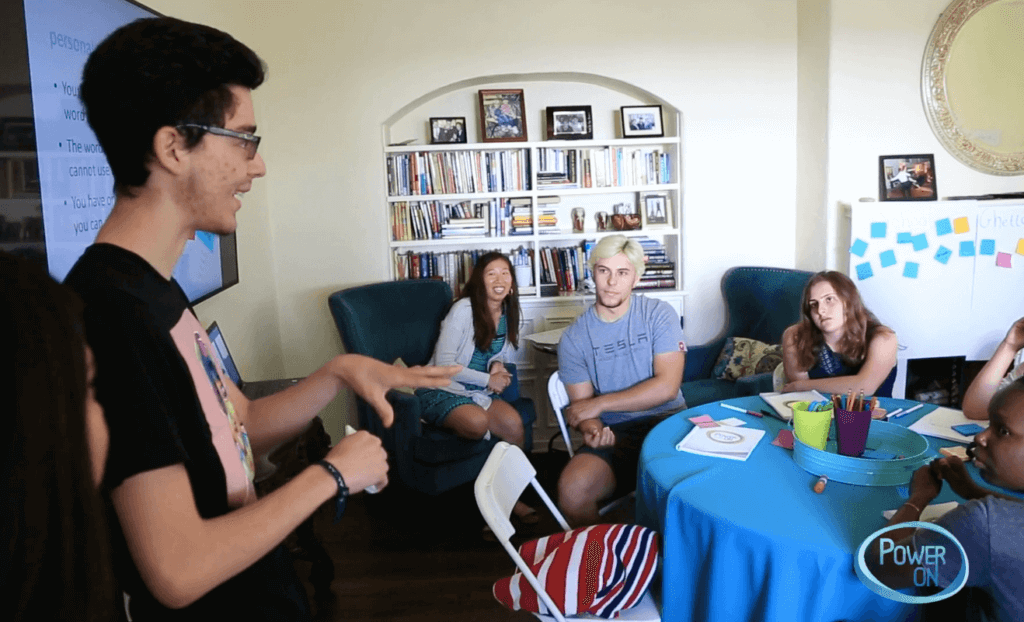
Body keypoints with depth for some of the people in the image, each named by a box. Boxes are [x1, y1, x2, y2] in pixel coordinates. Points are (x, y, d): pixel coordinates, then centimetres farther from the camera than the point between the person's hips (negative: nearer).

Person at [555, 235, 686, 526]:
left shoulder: (658, 314, 1)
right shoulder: (574, 337, 4)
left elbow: (667, 387, -9)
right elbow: (581, 407, 3)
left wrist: (600, 403, -10)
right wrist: (592, 430, -22)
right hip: (613, 433, 1)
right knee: (572, 489, -27)